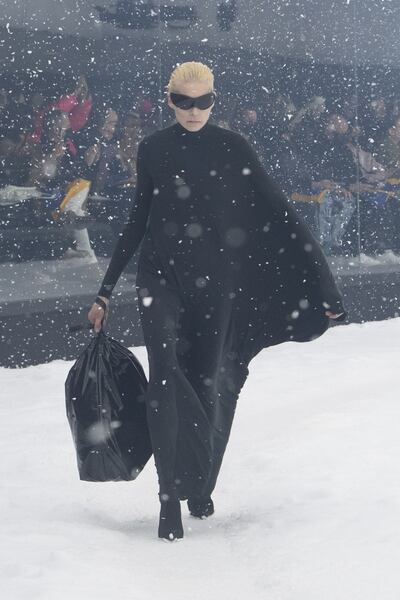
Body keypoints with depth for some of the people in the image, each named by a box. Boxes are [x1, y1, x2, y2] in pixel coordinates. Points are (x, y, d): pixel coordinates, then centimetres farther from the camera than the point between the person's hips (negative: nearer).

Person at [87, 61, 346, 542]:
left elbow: (277, 213, -2)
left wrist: (320, 283, -8)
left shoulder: (233, 148, 0)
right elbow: (138, 221, 12)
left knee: (208, 383, 6)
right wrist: (105, 292, 13)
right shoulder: (153, 150, 4)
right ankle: (169, 495, -17)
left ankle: (200, 486, 28)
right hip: (160, 276, 0)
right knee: (166, 373, -19)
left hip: (216, 281, 0)